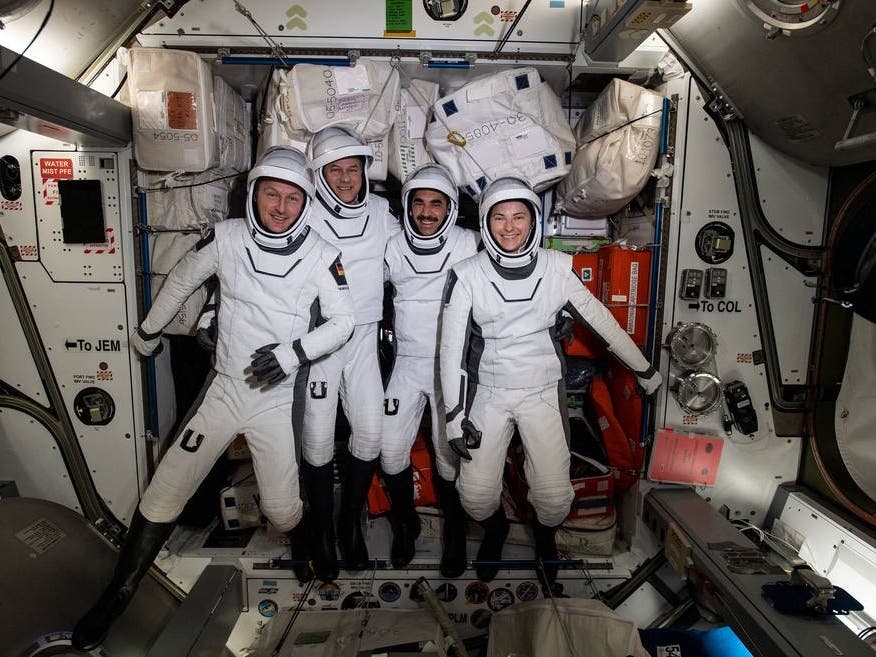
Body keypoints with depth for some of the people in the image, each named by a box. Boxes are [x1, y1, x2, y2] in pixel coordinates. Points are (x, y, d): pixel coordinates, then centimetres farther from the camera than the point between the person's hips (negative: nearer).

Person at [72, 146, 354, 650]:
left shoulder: (320, 255, -11)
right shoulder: (227, 238, -6)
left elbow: (343, 320, -6)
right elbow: (183, 278, 11)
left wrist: (295, 352, -22)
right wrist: (149, 329, 23)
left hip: (275, 398, -1)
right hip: (223, 390, 2)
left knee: (282, 512, -1)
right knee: (162, 500, 0)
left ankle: (305, 544, 37)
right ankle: (115, 601, 22)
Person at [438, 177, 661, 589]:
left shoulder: (556, 269, -7)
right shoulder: (466, 276, -10)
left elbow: (601, 323, 3)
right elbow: (452, 348, -8)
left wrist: (645, 371, 13)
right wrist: (455, 416, -10)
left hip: (543, 392, 1)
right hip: (488, 393, 0)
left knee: (554, 496, -4)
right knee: (475, 493, -3)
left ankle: (545, 536, 34)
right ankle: (495, 530, 35)